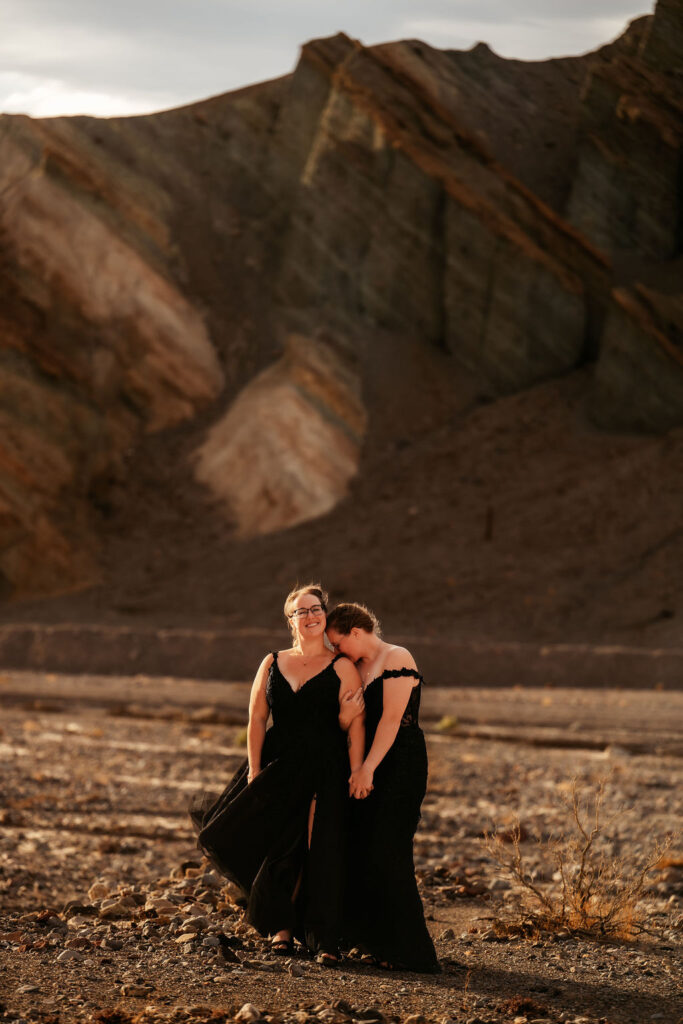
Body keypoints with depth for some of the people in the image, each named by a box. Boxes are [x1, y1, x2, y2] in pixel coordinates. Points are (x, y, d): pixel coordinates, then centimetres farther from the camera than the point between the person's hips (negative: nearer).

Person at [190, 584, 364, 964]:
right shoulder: (272, 664, 10)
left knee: (319, 853, -6)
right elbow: (256, 720, 7)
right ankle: (282, 925, 16)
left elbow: (355, 726, -6)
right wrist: (254, 771, -2)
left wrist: (356, 776, -14)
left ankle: (324, 939, 2)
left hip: (323, 773, -4)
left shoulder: (342, 668, 0)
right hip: (277, 768, 4)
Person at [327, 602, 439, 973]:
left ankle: (408, 950, -7)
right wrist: (344, 715, -12)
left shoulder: (396, 658, -9)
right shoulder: (358, 669, 16)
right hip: (370, 767, 9)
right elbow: (349, 724, 12)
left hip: (402, 764, -9)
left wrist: (368, 768, -21)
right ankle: (380, 942, 11)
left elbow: (392, 717, -18)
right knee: (363, 851, 5)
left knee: (386, 853, -11)